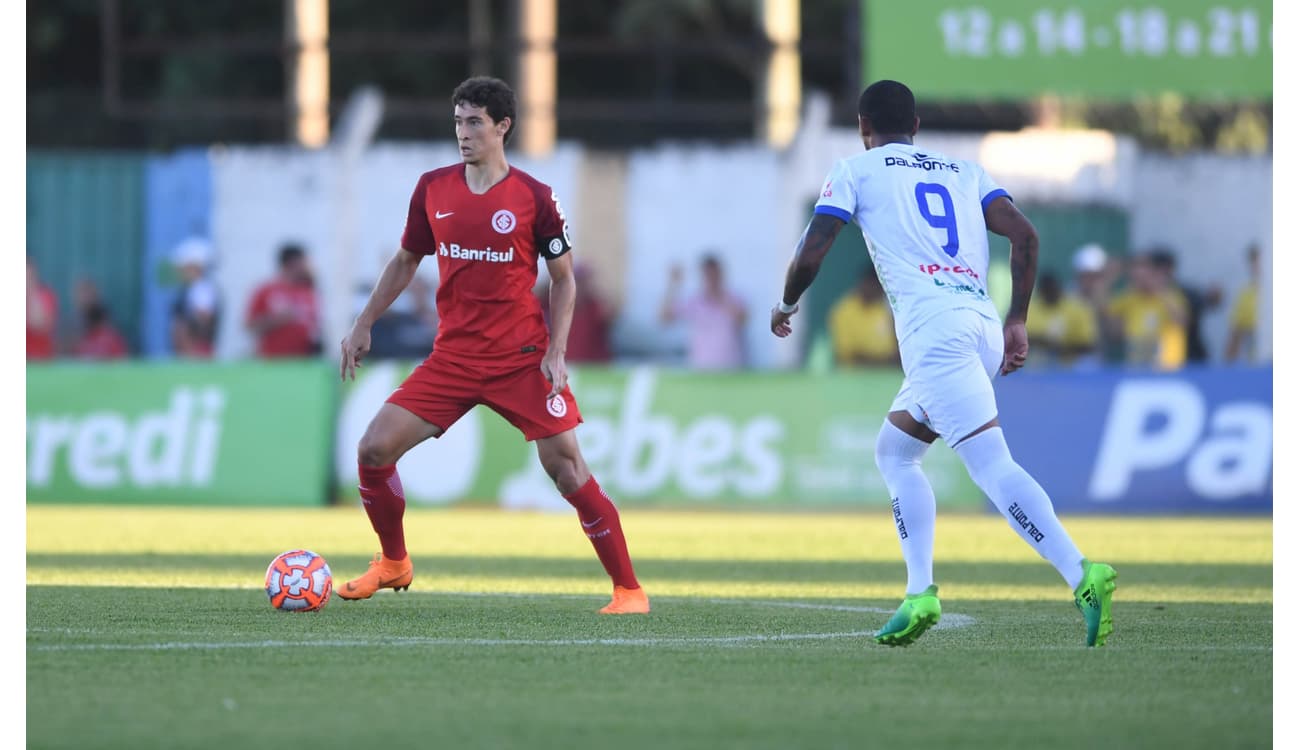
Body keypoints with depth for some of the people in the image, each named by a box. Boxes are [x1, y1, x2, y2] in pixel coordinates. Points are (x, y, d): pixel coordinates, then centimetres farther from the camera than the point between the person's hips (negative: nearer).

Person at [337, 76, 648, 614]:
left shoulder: (534, 198, -6)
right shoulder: (433, 189, 4)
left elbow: (563, 279, 2)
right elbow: (405, 262, 18)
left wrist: (555, 353, -9)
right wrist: (363, 326, 12)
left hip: (524, 359, -4)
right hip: (453, 357, 4)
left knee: (566, 468, -11)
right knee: (373, 449, -5)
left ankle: (628, 590, -2)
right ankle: (393, 564, 17)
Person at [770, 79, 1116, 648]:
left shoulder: (856, 170, 14)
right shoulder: (964, 171, 26)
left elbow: (811, 253, 6)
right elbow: (1025, 236, 11)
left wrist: (786, 305, 25)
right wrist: (1017, 322, 14)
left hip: (931, 320, -6)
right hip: (984, 322, 6)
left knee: (991, 463, -17)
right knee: (894, 450, 22)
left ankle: (1081, 574, -34)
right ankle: (920, 593, 11)